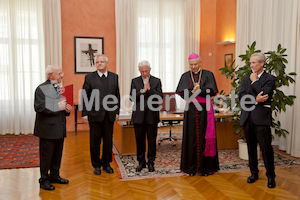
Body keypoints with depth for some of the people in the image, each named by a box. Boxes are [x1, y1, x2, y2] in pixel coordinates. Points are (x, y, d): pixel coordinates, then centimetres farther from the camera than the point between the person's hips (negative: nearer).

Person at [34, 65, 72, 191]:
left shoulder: (59, 88, 14)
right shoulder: (42, 89, -10)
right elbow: (39, 107, -20)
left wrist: (67, 109, 1)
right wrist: (57, 106, -22)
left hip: (59, 128, 8)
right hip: (48, 129, -7)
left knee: (57, 154, 16)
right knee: (46, 155, 3)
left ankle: (55, 176, 32)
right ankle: (44, 180, 17)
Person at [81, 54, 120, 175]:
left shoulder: (114, 77, 7)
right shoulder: (89, 77, 0)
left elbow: (117, 95, 10)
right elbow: (84, 96, -1)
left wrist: (117, 112, 6)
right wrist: (84, 114, -7)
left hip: (109, 115, 2)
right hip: (95, 115, -2)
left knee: (108, 140, 10)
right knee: (95, 141, 7)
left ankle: (106, 163, 26)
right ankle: (96, 165, 23)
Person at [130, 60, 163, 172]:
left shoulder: (156, 81, 4)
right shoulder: (135, 81, 6)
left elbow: (160, 97, -6)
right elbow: (132, 98, -4)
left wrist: (149, 88, -15)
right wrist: (143, 90, -14)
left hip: (152, 115, -1)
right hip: (138, 116, 1)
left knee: (152, 140, 5)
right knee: (139, 140, 8)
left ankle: (151, 162, 20)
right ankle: (141, 162, 23)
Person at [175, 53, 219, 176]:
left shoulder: (208, 75, 5)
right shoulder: (185, 76, 10)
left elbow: (212, 91, -5)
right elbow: (182, 93, -1)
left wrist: (199, 90, -19)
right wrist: (193, 92, -18)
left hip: (204, 109, -1)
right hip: (191, 110, 1)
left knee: (204, 137, 1)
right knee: (191, 137, 2)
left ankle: (205, 166, 12)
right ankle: (191, 167, 12)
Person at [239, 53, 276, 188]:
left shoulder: (270, 79, 0)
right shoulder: (246, 79, 14)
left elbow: (264, 95, -16)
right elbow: (241, 97, 2)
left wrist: (254, 81, -6)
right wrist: (255, 100, -14)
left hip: (261, 117, -4)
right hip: (247, 117, 5)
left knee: (266, 147, -3)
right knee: (251, 147, 12)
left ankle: (270, 175, 14)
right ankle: (254, 172, 26)